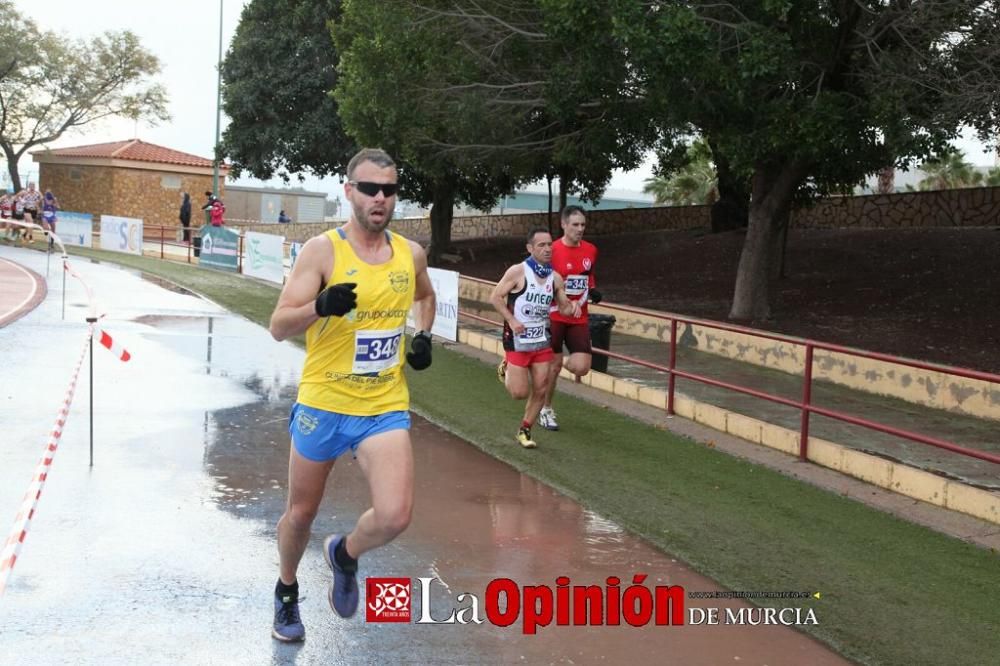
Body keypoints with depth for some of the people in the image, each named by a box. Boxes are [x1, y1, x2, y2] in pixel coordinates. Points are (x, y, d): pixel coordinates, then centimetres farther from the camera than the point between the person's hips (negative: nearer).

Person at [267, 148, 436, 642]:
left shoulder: (411, 254, 1)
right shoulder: (322, 250, -12)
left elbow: (425, 296, 25)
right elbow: (279, 327, -16)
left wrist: (424, 336, 7)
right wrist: (321, 305, -34)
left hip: (385, 408, 2)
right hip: (322, 404, -2)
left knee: (395, 516, -15)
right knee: (301, 512, 14)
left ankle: (345, 555, 20)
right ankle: (287, 592, 44)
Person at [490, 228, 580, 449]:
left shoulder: (555, 278, 2)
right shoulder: (518, 272, -13)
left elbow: (563, 307, 12)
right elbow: (495, 297, -9)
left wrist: (572, 306, -11)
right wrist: (511, 321, -18)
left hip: (542, 341, 5)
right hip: (517, 340, -5)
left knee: (540, 390, 4)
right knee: (519, 393, -2)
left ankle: (525, 430, 23)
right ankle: (505, 369, 31)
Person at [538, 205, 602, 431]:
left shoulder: (591, 250, 4)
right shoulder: (552, 250, -12)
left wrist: (593, 290, 3)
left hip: (579, 319, 4)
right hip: (555, 317, -4)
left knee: (581, 368, -6)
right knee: (554, 364, 3)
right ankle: (546, 410, 22)